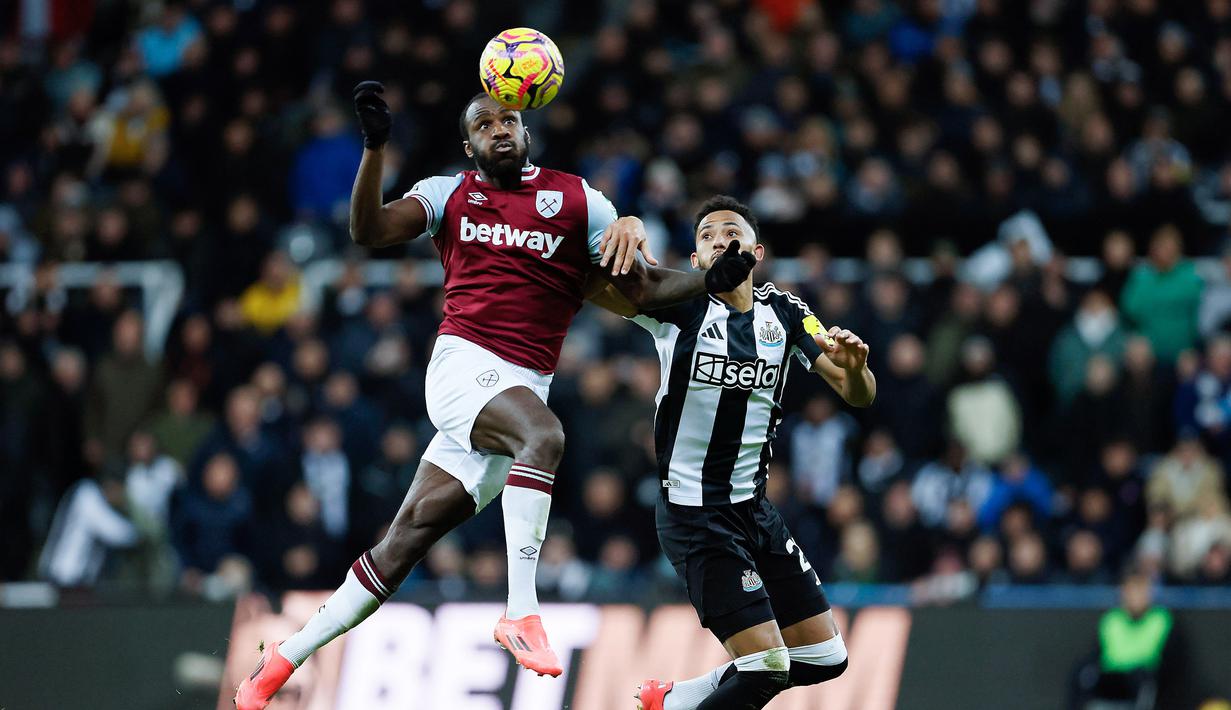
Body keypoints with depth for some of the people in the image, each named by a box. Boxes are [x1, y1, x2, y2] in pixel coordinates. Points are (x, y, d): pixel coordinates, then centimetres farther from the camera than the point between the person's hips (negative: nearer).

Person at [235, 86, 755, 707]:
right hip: (463, 365, -2)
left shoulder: (577, 200, 11)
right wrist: (374, 145, -16)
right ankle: (521, 611, -38)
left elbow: (642, 290, 8)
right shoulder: (449, 194, 10)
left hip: (524, 388, 2)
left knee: (409, 537, 0)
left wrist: (709, 280, -9)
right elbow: (368, 231, -4)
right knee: (544, 435, -35)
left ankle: (288, 656, 8)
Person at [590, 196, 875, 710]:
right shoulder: (681, 304, -8)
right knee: (766, 666, -15)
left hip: (754, 507, 7)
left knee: (825, 659, 10)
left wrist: (855, 366, -22)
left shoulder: (785, 314, 6)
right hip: (693, 510, -6)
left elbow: (858, 396, 2)